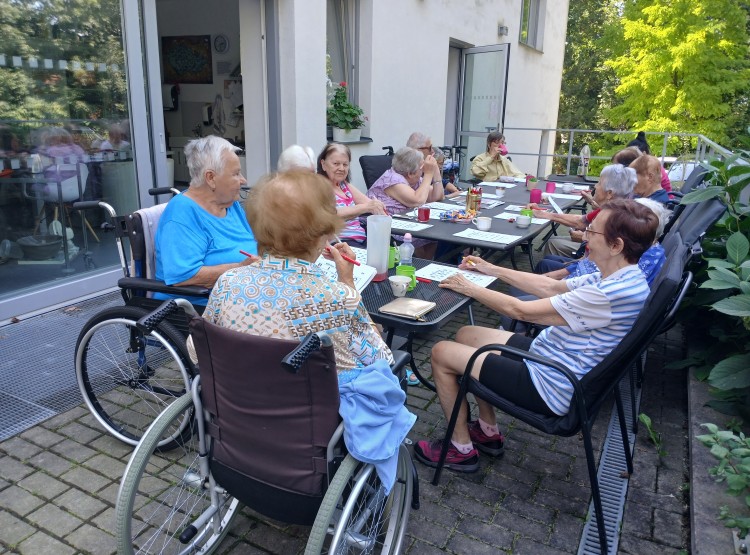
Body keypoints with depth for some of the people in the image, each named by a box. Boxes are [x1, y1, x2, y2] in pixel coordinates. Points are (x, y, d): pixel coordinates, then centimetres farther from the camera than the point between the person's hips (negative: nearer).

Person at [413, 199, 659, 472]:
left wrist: (468, 288, -11)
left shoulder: (609, 294, -30)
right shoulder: (621, 277, 0)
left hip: (549, 387, -10)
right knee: (466, 335, 16)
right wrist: (491, 269, 11)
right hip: (546, 355, 10)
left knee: (442, 353, -5)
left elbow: (520, 310, -24)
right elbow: (550, 287, 10)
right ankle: (488, 432, 23)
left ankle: (461, 449, 11)